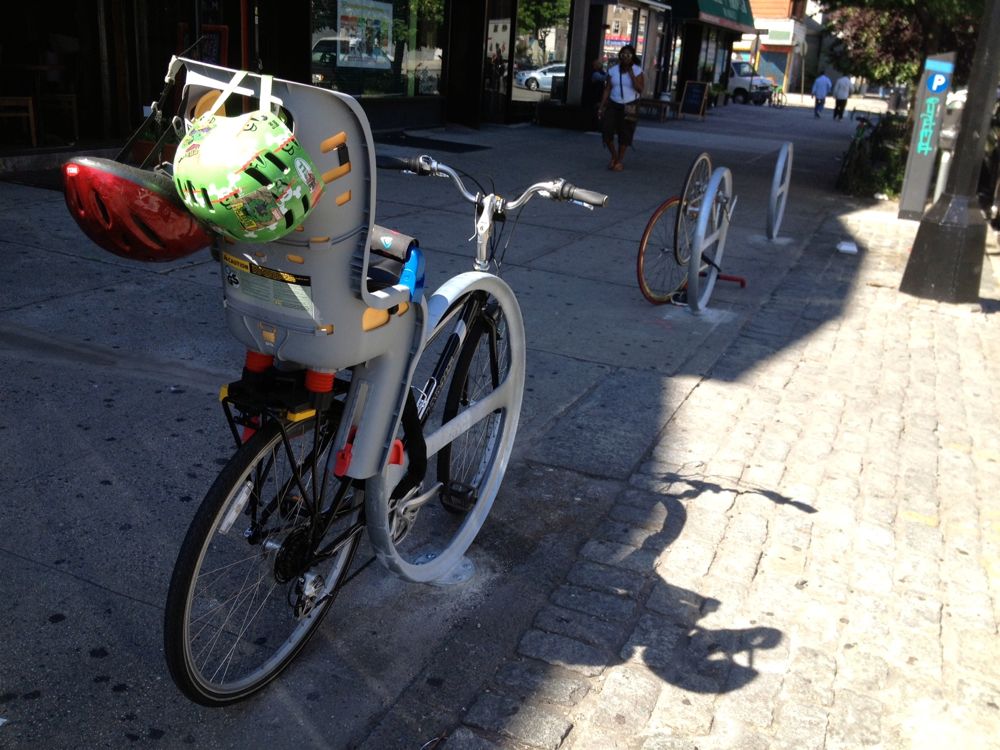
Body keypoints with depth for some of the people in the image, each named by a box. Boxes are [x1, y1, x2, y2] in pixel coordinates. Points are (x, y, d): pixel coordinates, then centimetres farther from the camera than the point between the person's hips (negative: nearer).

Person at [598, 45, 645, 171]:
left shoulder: (637, 70, -3)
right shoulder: (613, 70, 3)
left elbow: (639, 89, -14)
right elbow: (607, 90, 3)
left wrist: (631, 74, -18)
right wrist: (601, 107, -3)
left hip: (630, 106, -2)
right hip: (613, 105, 2)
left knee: (625, 134, 3)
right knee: (606, 129, -12)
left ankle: (619, 161, 18)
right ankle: (614, 156, 12)